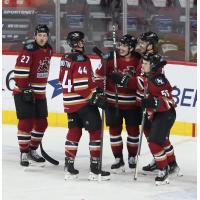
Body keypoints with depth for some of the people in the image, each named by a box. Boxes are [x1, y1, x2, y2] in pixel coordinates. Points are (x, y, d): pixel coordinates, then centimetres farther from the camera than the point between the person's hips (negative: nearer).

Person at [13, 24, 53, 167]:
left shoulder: (48, 50, 8)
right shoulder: (29, 49, -18)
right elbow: (20, 71, -21)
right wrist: (26, 89, -23)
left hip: (40, 94, 8)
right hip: (24, 92, -8)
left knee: (42, 123, 11)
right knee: (26, 123, -9)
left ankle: (32, 150, 26)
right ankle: (24, 154, 0)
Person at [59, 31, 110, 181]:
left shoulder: (66, 59, 11)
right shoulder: (81, 60, -17)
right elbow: (82, 85, -24)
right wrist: (95, 97, -17)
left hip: (70, 102, 9)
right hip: (84, 102, -9)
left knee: (74, 131, 15)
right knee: (96, 130, -3)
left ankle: (69, 166, 16)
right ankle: (95, 168, -5)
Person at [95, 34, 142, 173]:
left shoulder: (138, 61, -7)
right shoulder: (111, 58, -8)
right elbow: (100, 74, -2)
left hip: (132, 102, 0)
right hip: (113, 100, 0)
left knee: (133, 130, 8)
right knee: (114, 129, 3)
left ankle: (132, 157, 25)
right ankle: (118, 159, 12)